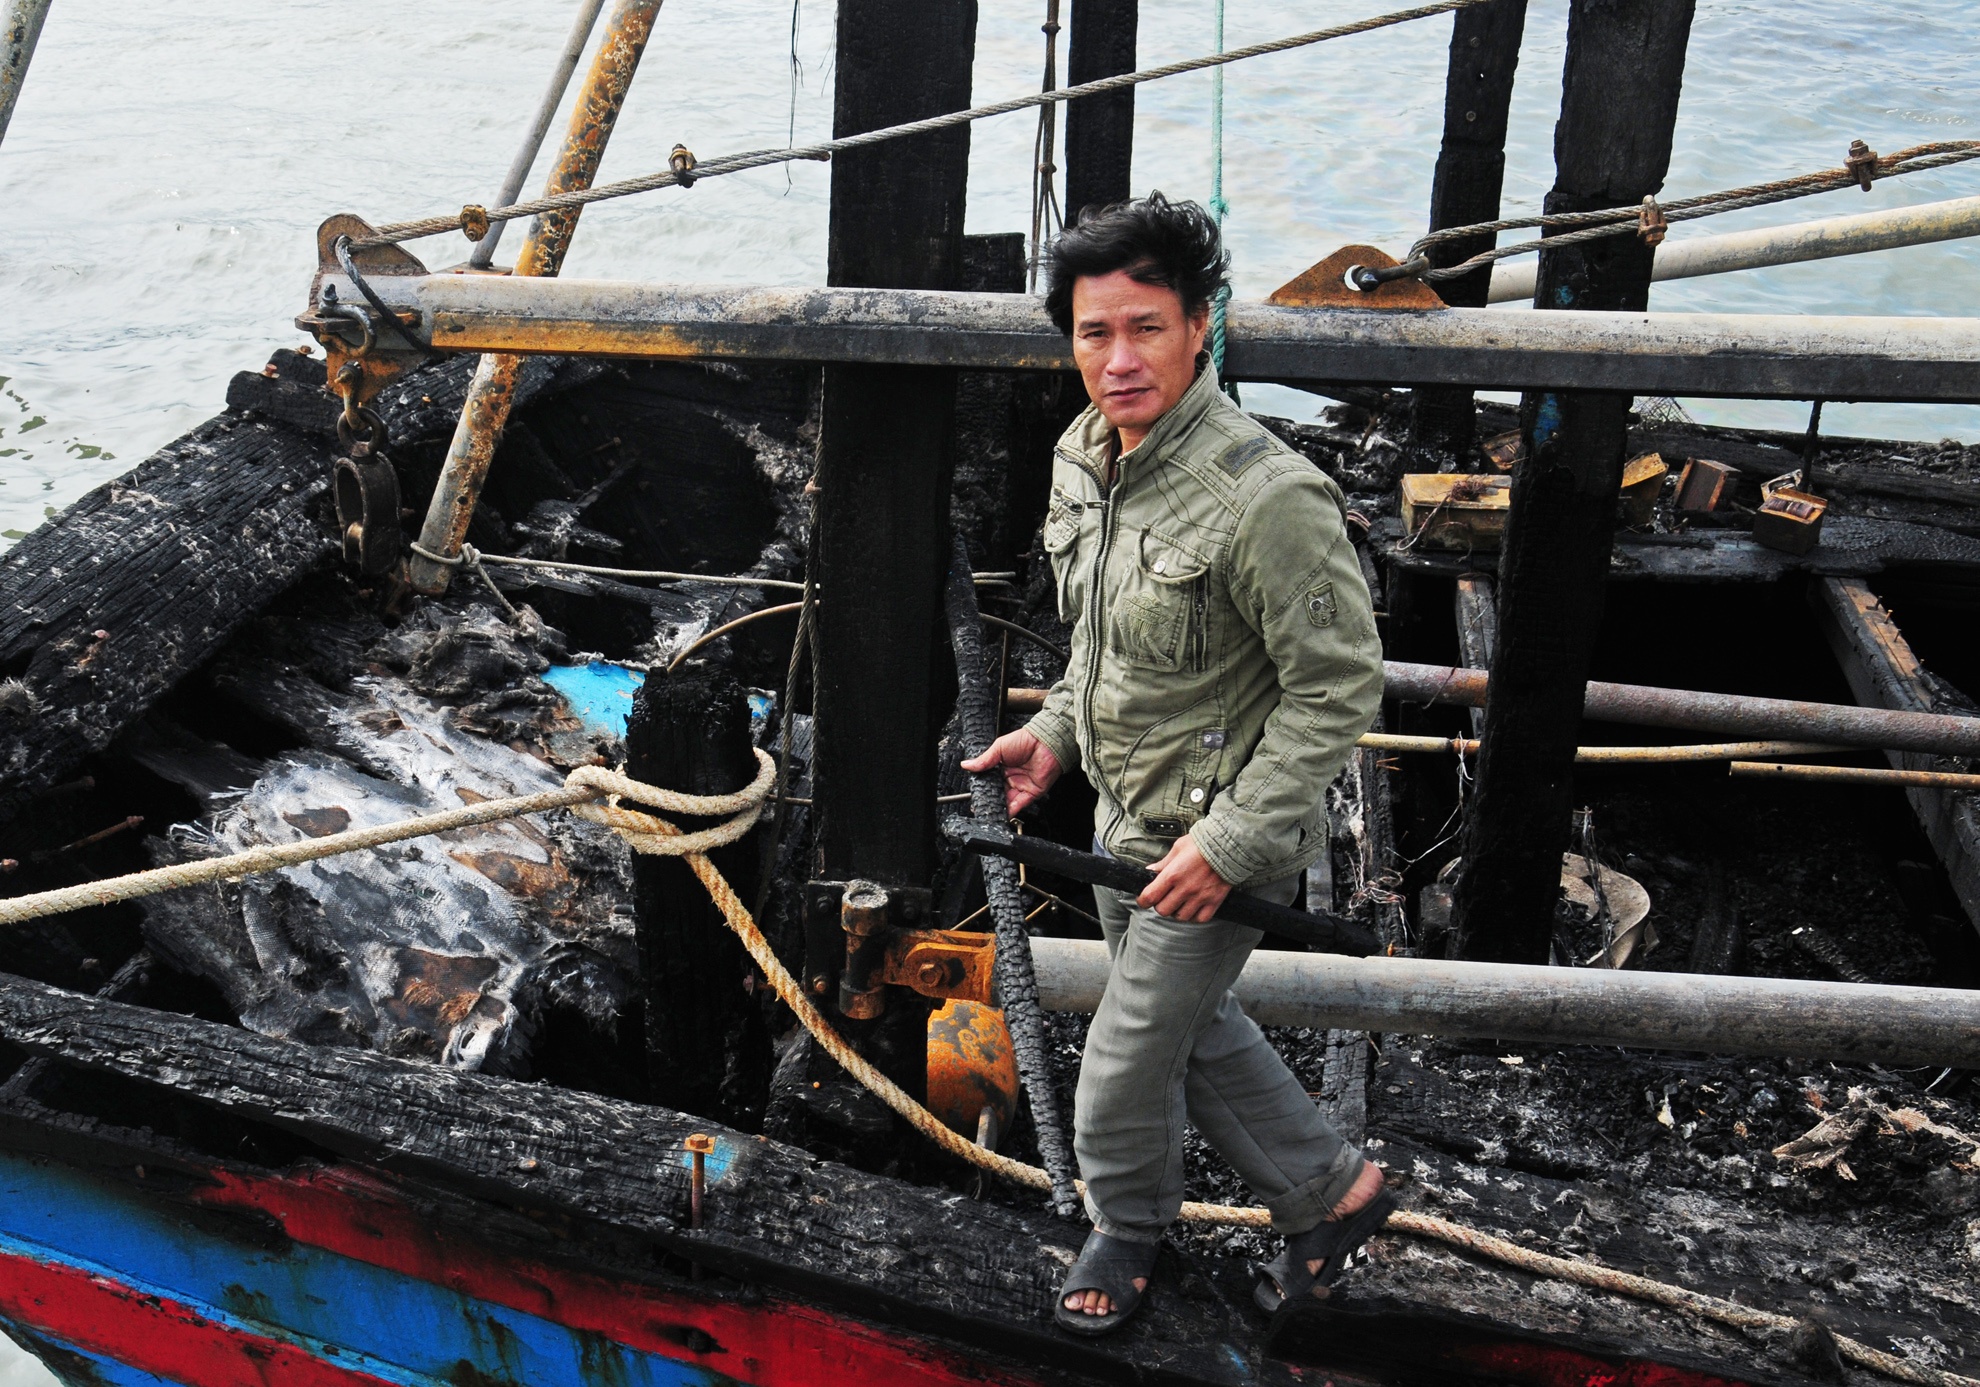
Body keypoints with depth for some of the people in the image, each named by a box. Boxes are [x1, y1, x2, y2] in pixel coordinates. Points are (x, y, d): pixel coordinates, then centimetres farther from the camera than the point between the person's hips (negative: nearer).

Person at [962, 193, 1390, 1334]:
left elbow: (1340, 687, -23)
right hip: (1125, 814, 8)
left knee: (1125, 1071, 7)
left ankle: (1129, 1228, 39)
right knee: (1195, 1024, 24)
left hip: (1220, 833, -8)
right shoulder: (1083, 458, -2)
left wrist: (1228, 842, -23)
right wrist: (1060, 731, 7)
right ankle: (1332, 1190, 46)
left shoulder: (1269, 497, -29)